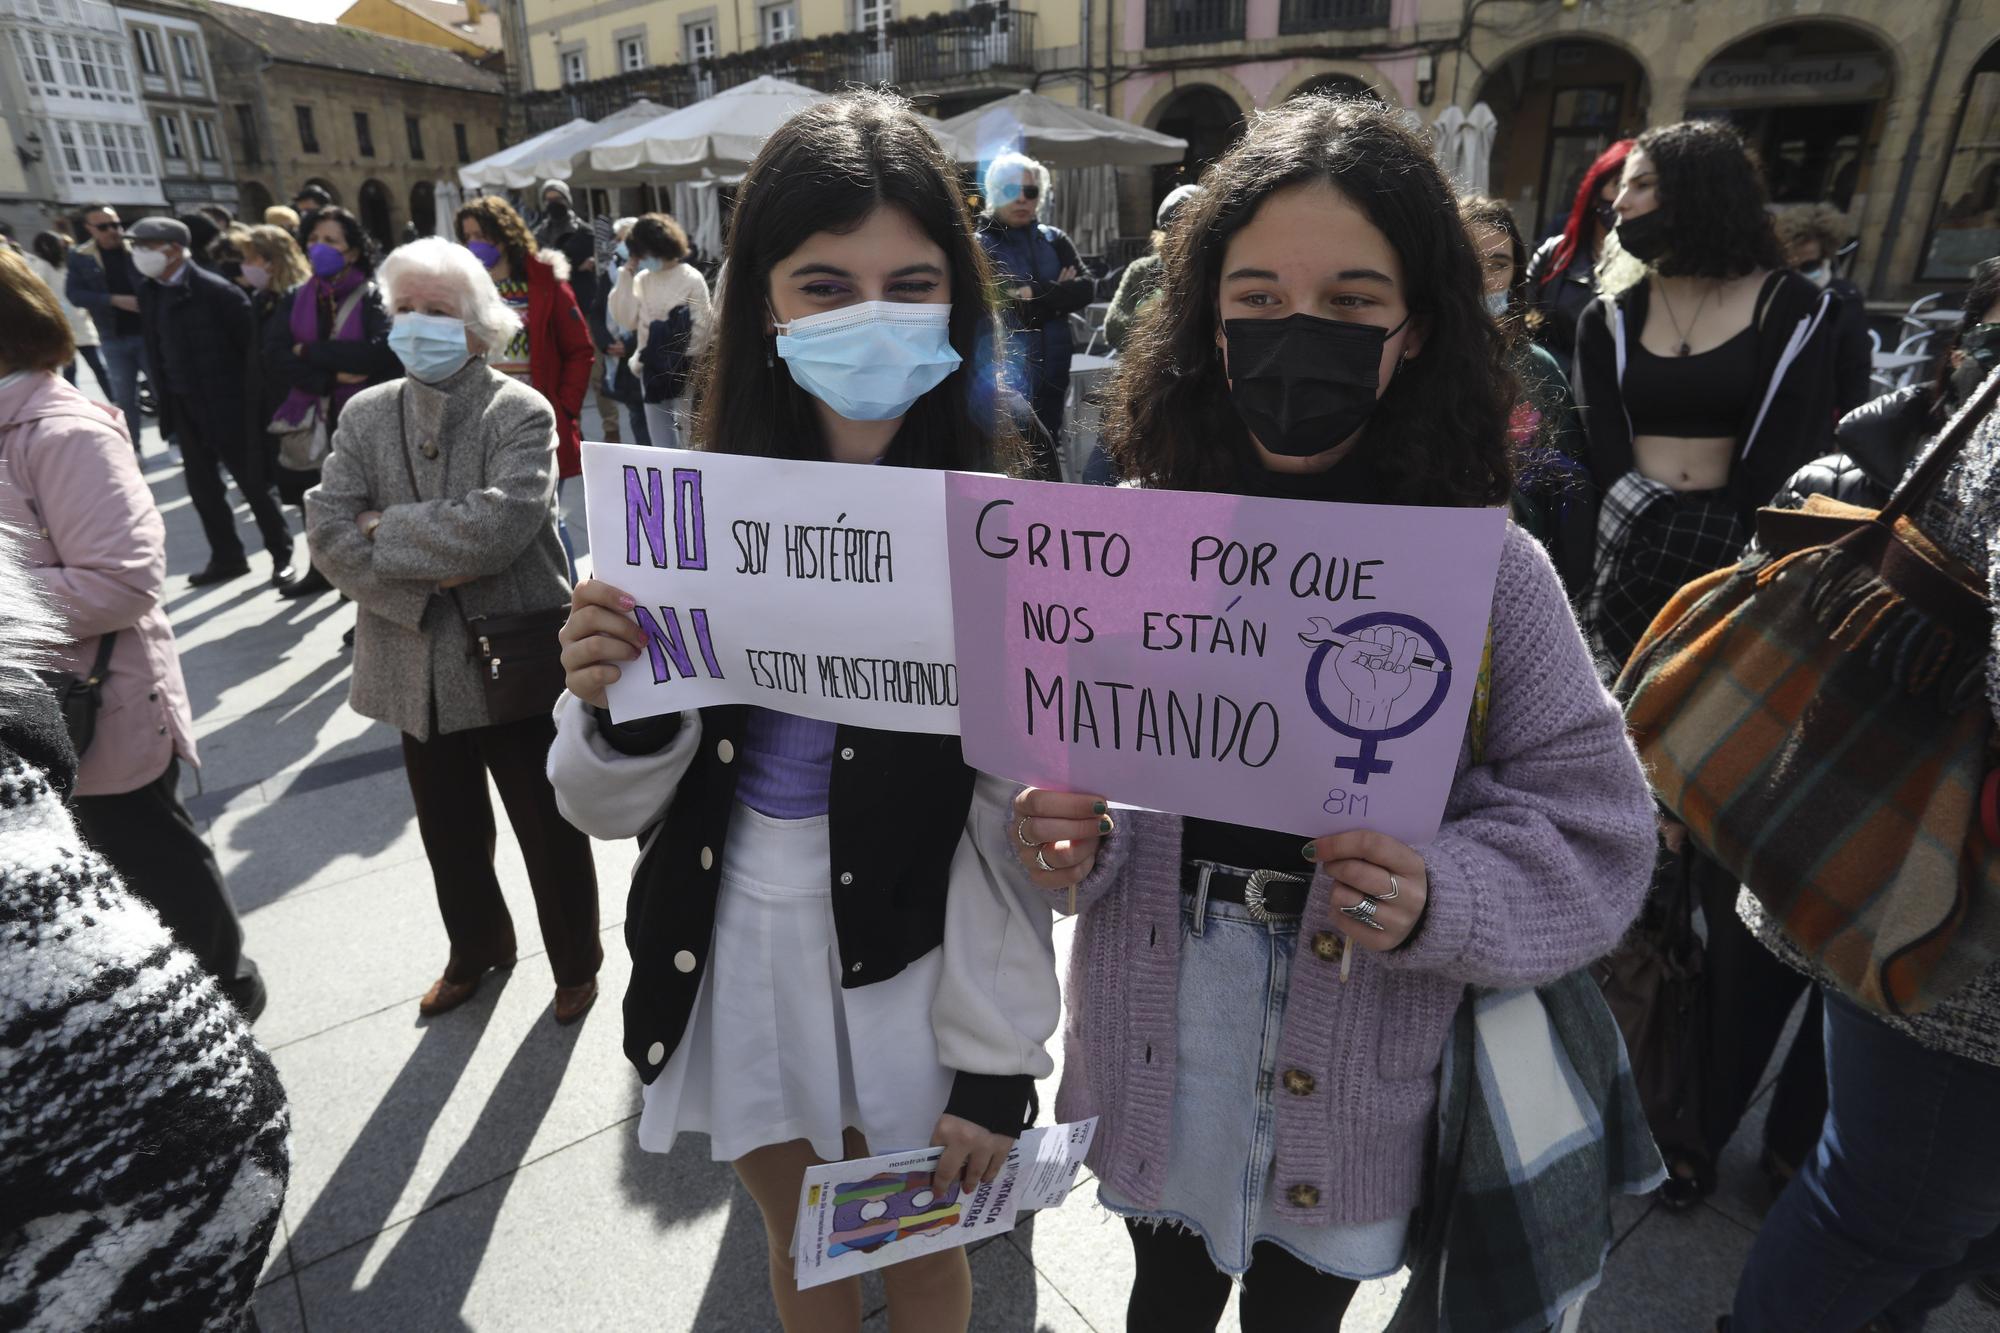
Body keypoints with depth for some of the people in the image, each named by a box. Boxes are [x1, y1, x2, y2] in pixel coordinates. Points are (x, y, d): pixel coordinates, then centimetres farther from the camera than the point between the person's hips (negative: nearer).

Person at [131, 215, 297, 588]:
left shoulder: (215, 290, -12)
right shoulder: (149, 293, 9)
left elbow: (253, 343, -11)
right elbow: (155, 348, 14)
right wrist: (164, 397, 9)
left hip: (226, 407, -7)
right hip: (183, 409, 7)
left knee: (254, 485, 1)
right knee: (202, 488, 11)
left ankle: (282, 556, 12)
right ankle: (226, 557, 23)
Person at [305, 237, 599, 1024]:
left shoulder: (521, 412, -9)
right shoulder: (366, 413, 4)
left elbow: (498, 525, -24)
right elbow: (327, 532, -5)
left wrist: (386, 528, -13)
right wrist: (421, 582, -18)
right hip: (418, 670, 5)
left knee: (549, 834, 11)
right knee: (449, 834, 21)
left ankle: (576, 964, 34)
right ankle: (476, 950, 46)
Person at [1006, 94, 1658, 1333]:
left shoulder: (1491, 573, -14)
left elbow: (1593, 834, -8)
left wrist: (1437, 902, -26)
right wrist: (1059, 842, -22)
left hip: (1346, 1093, -1)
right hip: (1151, 1056, 1)